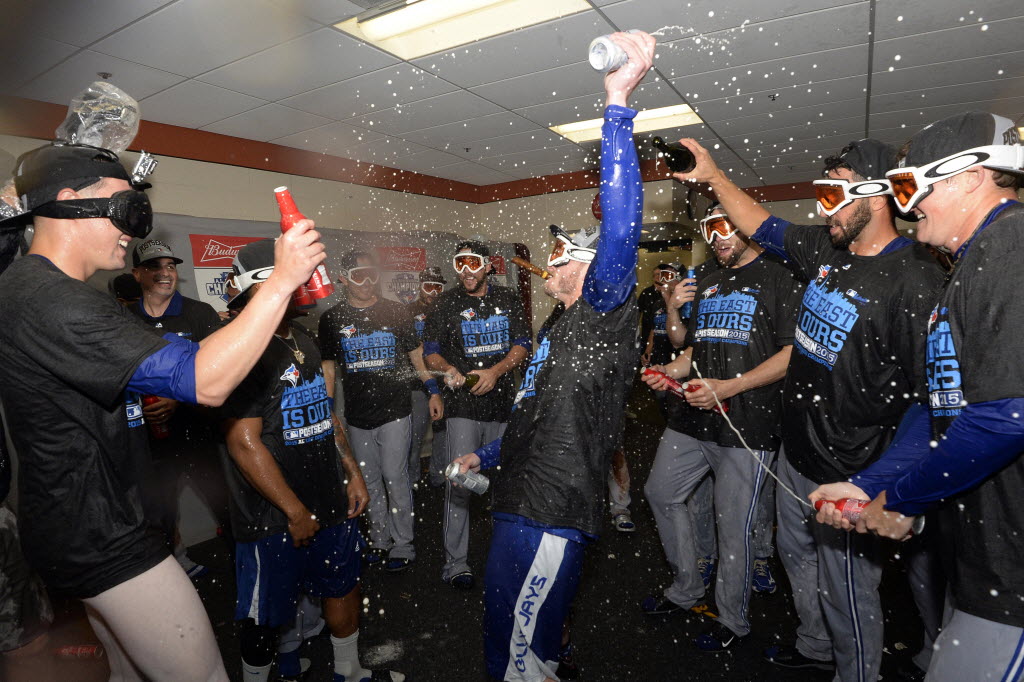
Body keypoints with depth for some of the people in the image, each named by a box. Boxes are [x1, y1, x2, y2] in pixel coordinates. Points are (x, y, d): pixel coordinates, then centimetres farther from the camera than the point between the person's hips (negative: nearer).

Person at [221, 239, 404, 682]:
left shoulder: (305, 343, 9)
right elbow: (244, 443, -21)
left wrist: (353, 474, 11)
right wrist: (296, 512, -16)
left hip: (332, 501, 8)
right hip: (275, 516, -8)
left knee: (343, 588, 22)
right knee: (265, 620, 11)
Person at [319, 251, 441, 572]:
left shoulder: (395, 311, 1)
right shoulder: (332, 319, 4)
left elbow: (416, 355, 7)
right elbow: (328, 367, 8)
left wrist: (433, 391, -1)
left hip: (394, 412, -2)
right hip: (357, 416, 3)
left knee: (395, 479, 0)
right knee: (370, 482, 14)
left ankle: (403, 546, 17)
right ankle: (380, 541, 32)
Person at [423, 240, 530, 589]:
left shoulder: (508, 299, 8)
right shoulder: (446, 303, 3)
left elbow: (522, 344, 3)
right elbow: (430, 351, 4)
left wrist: (495, 371, -13)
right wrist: (448, 370, -18)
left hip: (503, 403, 3)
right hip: (463, 406, -2)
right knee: (459, 483, -8)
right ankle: (455, 563, 8)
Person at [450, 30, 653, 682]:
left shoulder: (603, 311, -11)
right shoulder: (562, 329, 17)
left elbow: (621, 230, -31)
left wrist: (618, 103, -32)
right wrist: (485, 455, 32)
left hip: (550, 515, -10)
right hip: (525, 503, 10)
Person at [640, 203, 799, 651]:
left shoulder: (778, 279, -4)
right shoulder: (707, 286, 18)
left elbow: (792, 353, -13)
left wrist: (726, 388, -21)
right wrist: (669, 372, 3)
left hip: (746, 426, -7)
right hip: (690, 420, 8)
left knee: (734, 526, 4)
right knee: (661, 494, 15)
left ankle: (733, 621, 28)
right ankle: (687, 589, 35)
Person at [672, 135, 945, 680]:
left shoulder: (915, 280, -22)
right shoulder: (826, 249, -1)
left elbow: (928, 393, -21)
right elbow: (760, 226, 13)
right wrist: (712, 175, 11)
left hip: (848, 472, -8)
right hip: (795, 451, 8)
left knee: (846, 588, 13)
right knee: (797, 557, 26)